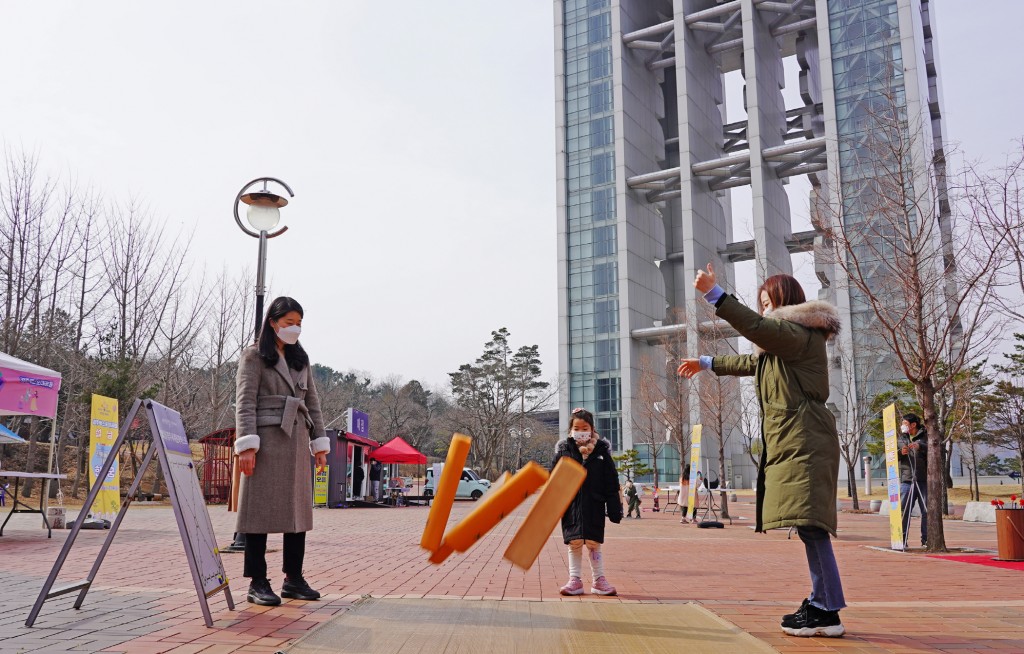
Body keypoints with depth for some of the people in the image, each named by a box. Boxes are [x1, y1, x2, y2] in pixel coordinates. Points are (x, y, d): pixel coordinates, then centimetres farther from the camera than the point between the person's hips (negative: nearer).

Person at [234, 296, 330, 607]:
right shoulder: (254, 355, 2)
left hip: (296, 441, 6)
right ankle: (257, 583, 2)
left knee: (298, 510, 6)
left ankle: (293, 579, 14)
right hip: (266, 439, -6)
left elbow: (312, 403, 19)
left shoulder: (301, 359, 19)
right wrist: (246, 445, -16)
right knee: (260, 511, -4)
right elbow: (245, 403, -6)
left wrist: (320, 444, 13)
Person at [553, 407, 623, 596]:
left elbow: (611, 483, 1)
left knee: (594, 544, 5)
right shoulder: (563, 450, 1)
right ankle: (575, 580, 15)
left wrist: (614, 509, -2)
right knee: (574, 544, 6)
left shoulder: (601, 450, 0)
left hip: (594, 507, -1)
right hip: (571, 507, 1)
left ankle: (598, 580, 16)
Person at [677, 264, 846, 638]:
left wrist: (713, 294, -24)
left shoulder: (800, 334, -5)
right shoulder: (783, 341, 27)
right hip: (790, 442, 11)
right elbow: (752, 362, 42)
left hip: (805, 442, -11)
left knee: (810, 524, -15)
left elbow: (755, 327, -23)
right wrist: (707, 364, 52)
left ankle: (828, 613, -13)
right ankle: (821, 604, 11)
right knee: (808, 527, 8)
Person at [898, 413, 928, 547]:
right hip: (906, 481, 2)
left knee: (927, 511, 2)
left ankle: (926, 539, 12)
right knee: (903, 511, -3)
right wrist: (900, 452, -13)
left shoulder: (925, 437, 5)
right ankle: (902, 539, 0)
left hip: (924, 481, -2)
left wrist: (920, 446, -27)